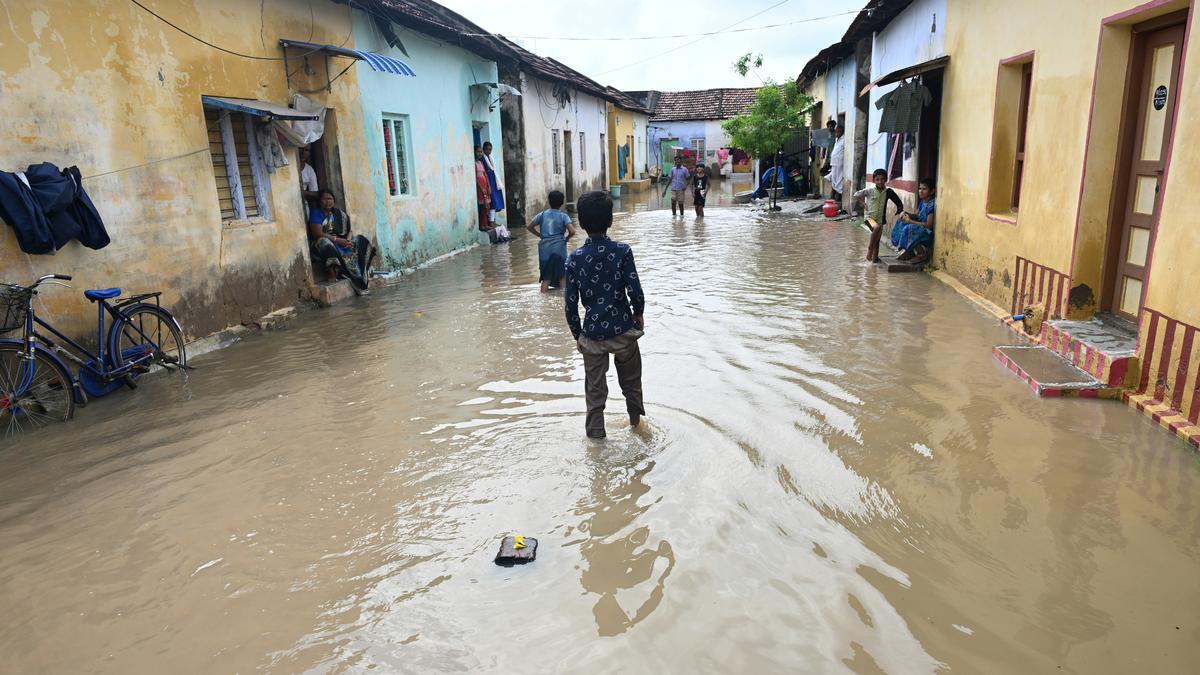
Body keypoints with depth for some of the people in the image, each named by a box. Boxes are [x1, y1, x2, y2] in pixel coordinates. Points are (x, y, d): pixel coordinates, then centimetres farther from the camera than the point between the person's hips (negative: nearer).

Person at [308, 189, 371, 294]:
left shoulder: (338, 213, 13)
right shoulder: (315, 213, -3)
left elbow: (349, 230, 8)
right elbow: (318, 234, -16)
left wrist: (348, 240, -17)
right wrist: (338, 240, -24)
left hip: (341, 241, 5)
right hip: (320, 245, -5)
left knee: (360, 240, -15)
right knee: (325, 242, -40)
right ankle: (332, 273, -39)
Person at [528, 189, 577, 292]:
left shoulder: (542, 215, 4)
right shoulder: (563, 216, -4)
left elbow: (529, 227, 7)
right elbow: (572, 231, -16)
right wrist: (566, 238, 3)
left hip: (544, 249, 2)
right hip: (559, 248, -2)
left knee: (546, 277, 5)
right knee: (561, 276, 14)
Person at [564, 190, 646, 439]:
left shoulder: (574, 259, -6)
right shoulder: (622, 251, -12)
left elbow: (571, 304, -5)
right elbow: (635, 292, -14)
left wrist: (577, 335, 8)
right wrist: (639, 314, 6)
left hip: (592, 334, 0)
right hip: (623, 330, 0)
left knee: (595, 388, 13)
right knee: (631, 379, 24)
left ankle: (595, 432, 21)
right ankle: (635, 416, 44)